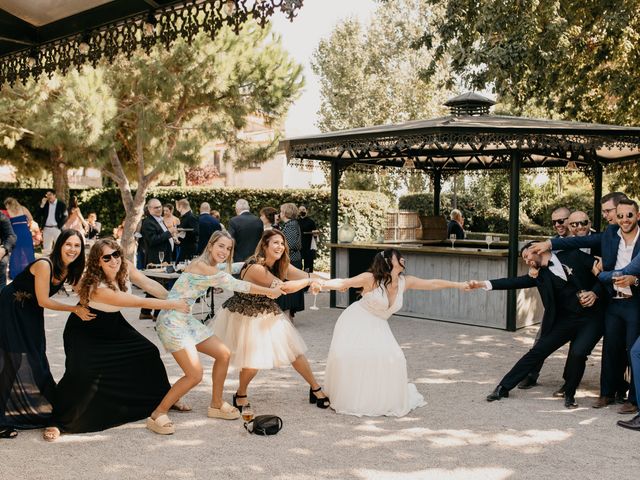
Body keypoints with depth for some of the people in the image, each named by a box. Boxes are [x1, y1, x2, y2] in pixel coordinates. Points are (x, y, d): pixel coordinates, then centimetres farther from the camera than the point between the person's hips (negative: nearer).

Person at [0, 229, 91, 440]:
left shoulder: (71, 269, -7)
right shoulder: (45, 265, -29)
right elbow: (43, 301, -24)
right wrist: (75, 309, -24)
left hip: (30, 313, 8)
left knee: (35, 358, 15)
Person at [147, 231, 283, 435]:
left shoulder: (210, 267, 9)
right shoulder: (202, 267, -20)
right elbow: (236, 285, -18)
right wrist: (269, 291, -9)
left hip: (186, 319, 10)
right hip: (172, 320, -10)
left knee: (223, 354, 10)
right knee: (195, 375, -15)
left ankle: (216, 405, 24)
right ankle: (157, 416, 0)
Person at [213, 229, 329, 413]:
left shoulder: (280, 265, -4)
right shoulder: (255, 267, -29)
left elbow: (305, 275, -10)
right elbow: (282, 287, -34)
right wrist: (310, 281, -26)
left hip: (267, 314, 7)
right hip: (244, 316, -7)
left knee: (293, 349, 6)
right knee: (253, 361, -9)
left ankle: (315, 389, 21)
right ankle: (240, 395, 21)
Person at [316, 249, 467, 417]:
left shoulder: (405, 282, -5)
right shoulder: (371, 279, -19)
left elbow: (433, 284, 1)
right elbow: (343, 283, -19)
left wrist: (459, 285, 2)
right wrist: (322, 284, -36)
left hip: (378, 327, 4)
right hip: (356, 322, -4)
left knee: (392, 358, -15)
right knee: (346, 355, -20)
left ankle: (385, 400, 7)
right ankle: (346, 400, 2)